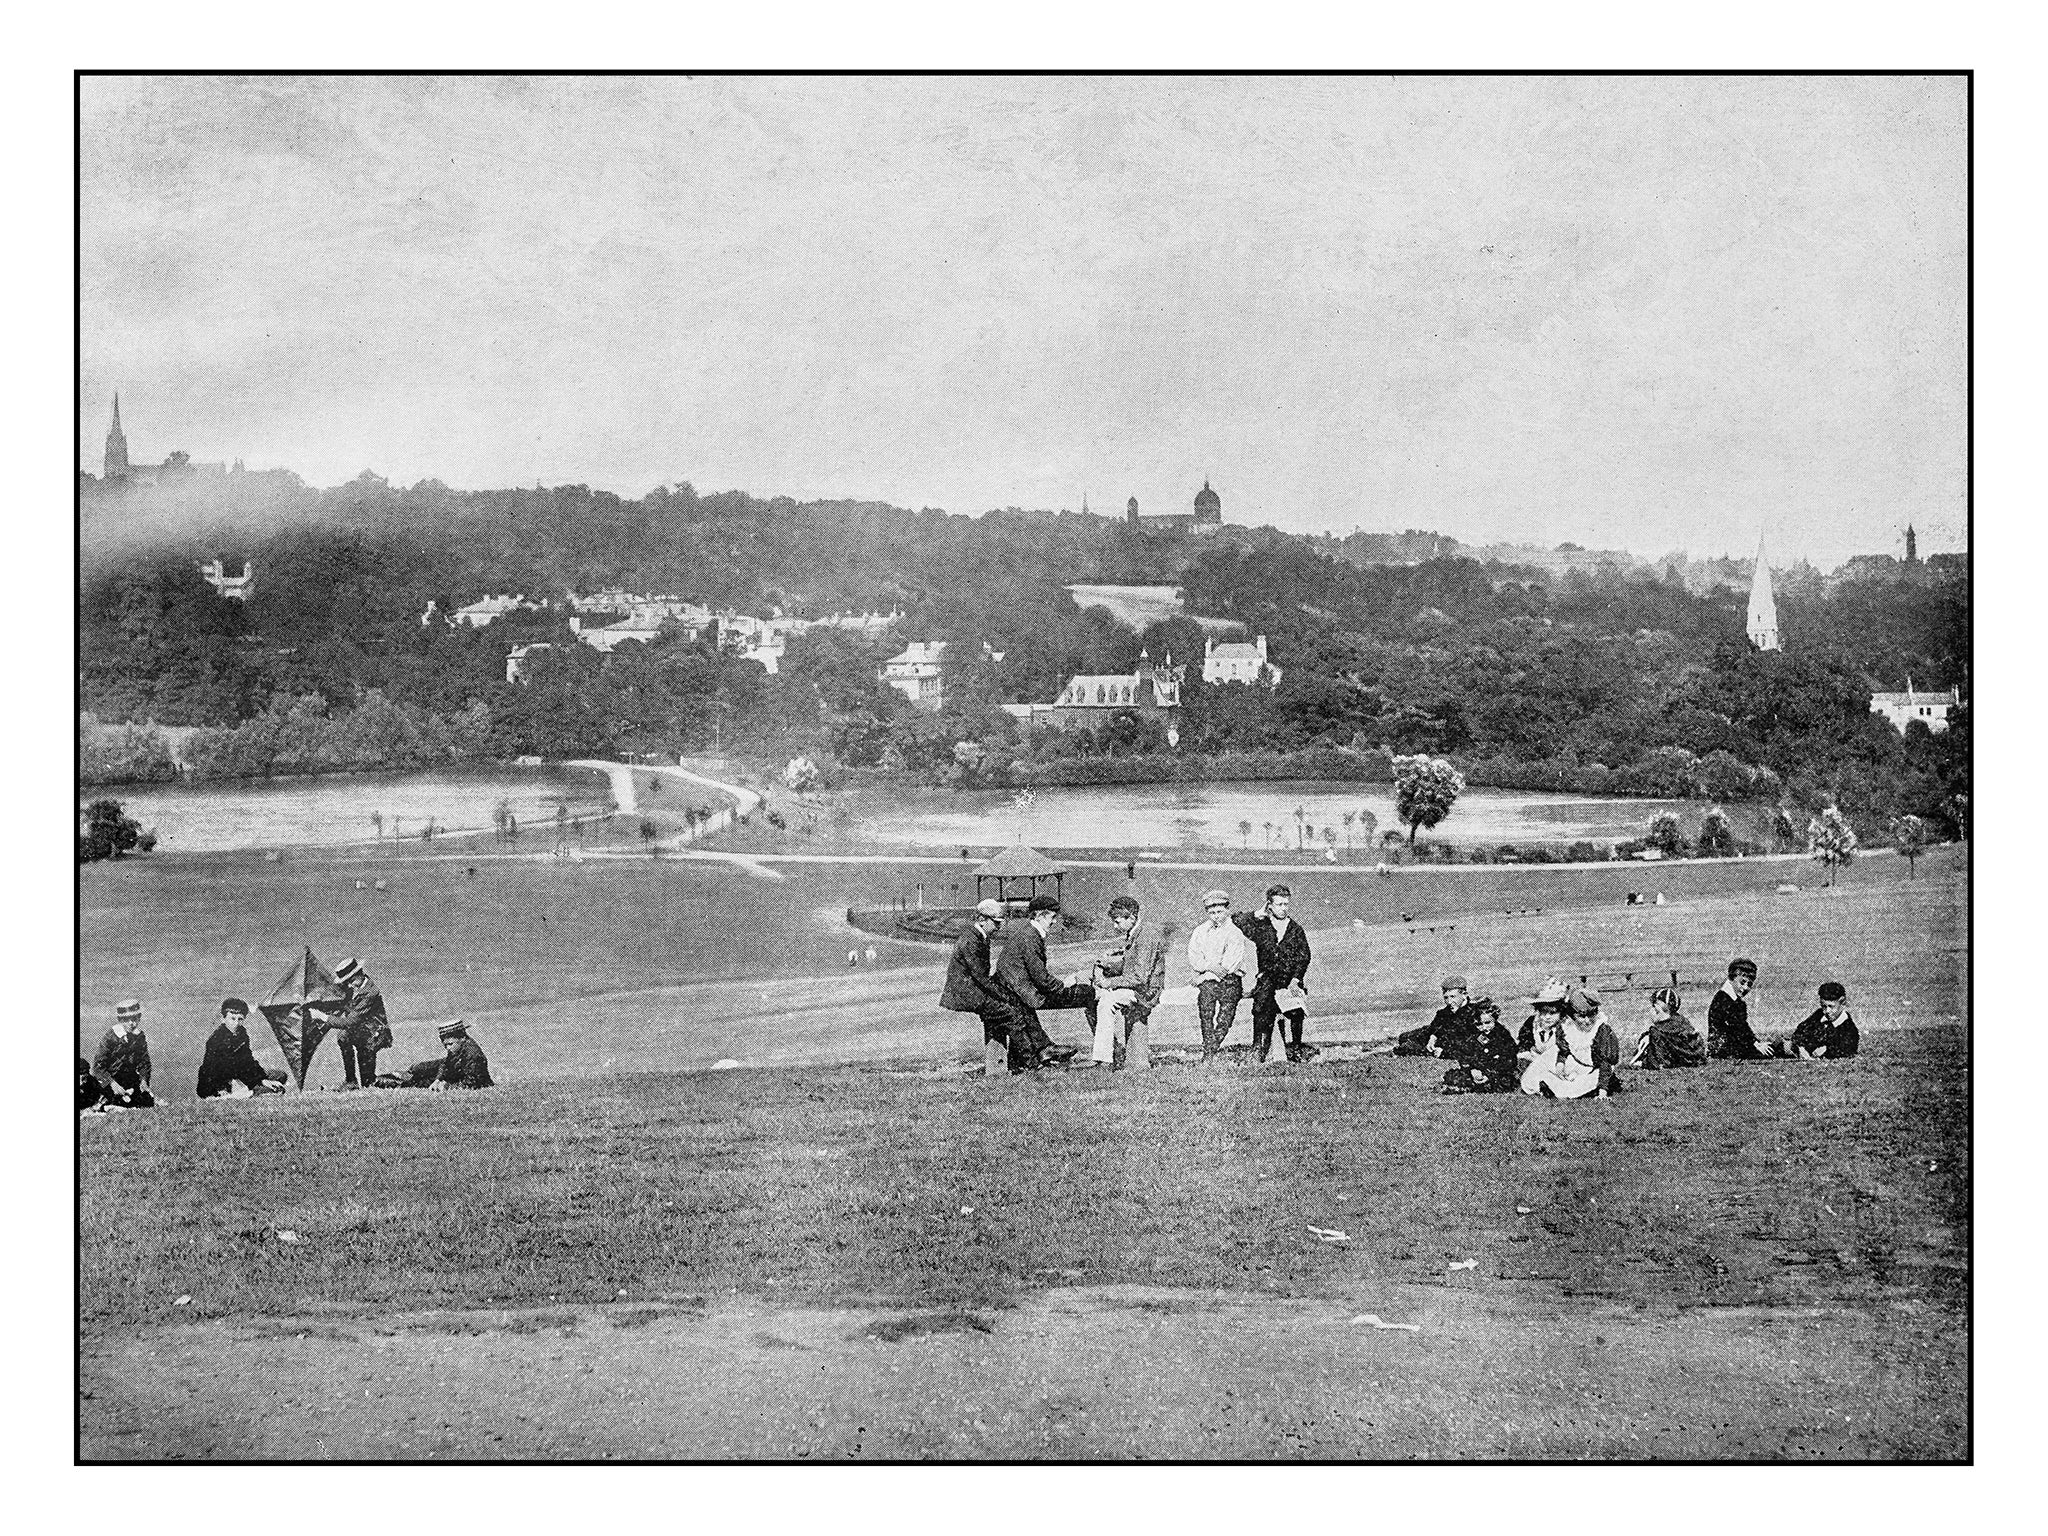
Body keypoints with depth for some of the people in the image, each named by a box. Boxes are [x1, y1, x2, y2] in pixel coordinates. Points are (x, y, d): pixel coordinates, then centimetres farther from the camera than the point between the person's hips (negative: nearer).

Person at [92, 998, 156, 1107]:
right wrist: (112, 1084, -27)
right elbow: (98, 1066, -17)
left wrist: (143, 1080, -10)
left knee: (148, 1102, -8)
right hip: (109, 1079, -5)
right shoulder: (109, 1038, -17)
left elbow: (144, 1061, 8)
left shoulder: (140, 1037, -2)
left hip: (131, 1078, 5)